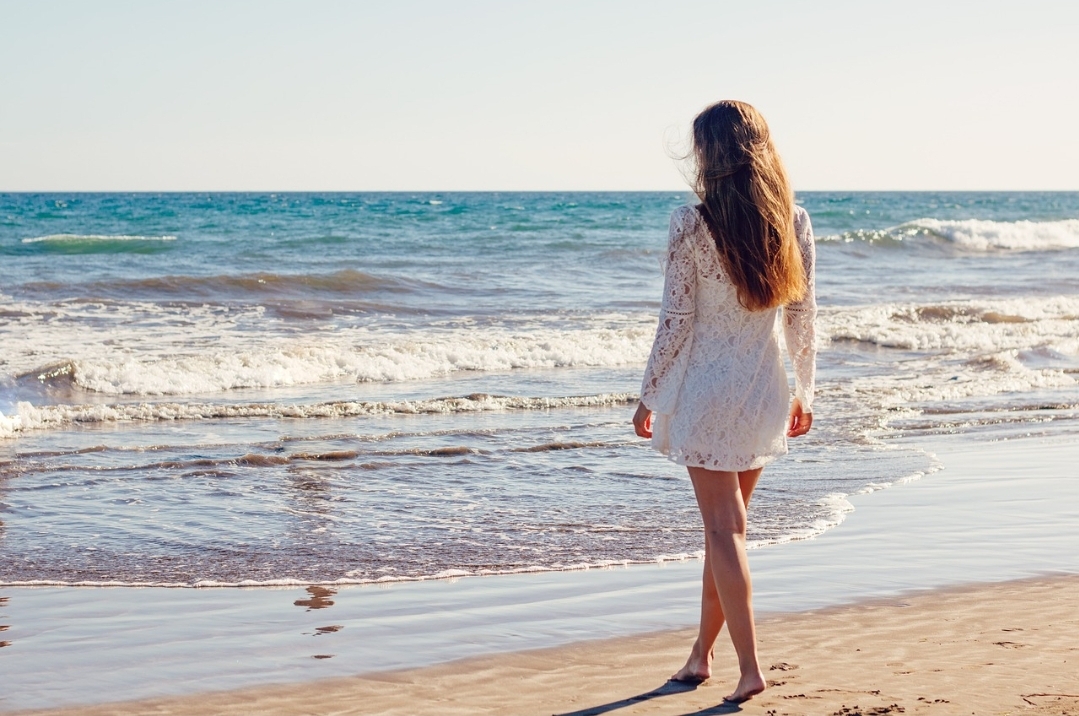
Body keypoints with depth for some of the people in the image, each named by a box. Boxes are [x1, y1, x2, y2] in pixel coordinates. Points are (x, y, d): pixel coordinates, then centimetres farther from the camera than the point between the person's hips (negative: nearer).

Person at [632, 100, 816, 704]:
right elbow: (804, 314, 3)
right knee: (728, 523, 18)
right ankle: (703, 651, 28)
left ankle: (749, 666, -1)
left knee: (723, 527, 3)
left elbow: (676, 319, -12)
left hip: (706, 386, -4)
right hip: (766, 388, 4)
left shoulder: (692, 223, -15)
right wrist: (805, 391, 14)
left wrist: (650, 396, -2)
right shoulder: (794, 222, -3)